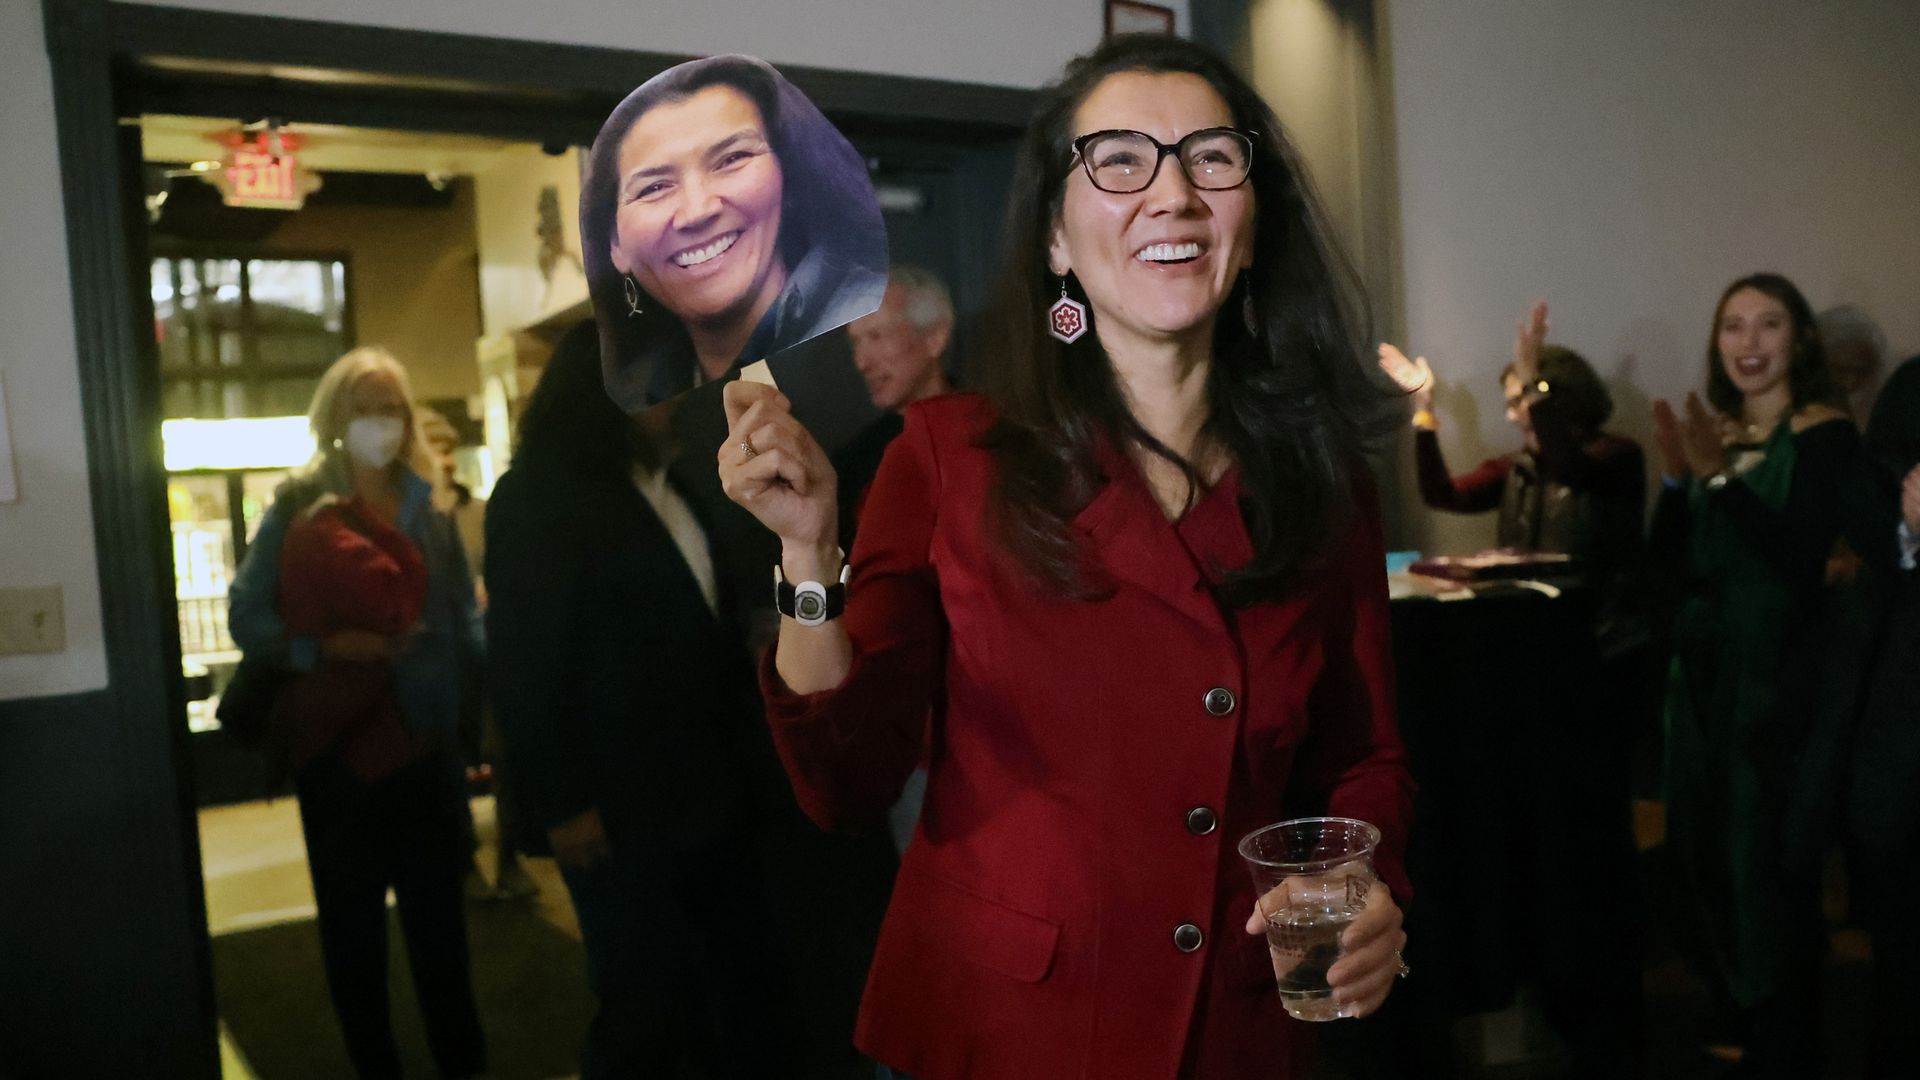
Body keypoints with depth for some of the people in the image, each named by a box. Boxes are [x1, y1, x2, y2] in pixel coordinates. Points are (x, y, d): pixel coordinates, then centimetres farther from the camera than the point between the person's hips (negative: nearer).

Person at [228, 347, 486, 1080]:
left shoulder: (427, 505, 5)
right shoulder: (298, 507, -2)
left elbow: (464, 617, 5)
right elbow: (247, 618, -5)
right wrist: (326, 646, -19)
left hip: (424, 739, 2)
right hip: (336, 743, -1)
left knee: (438, 913, 8)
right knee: (353, 921, 10)